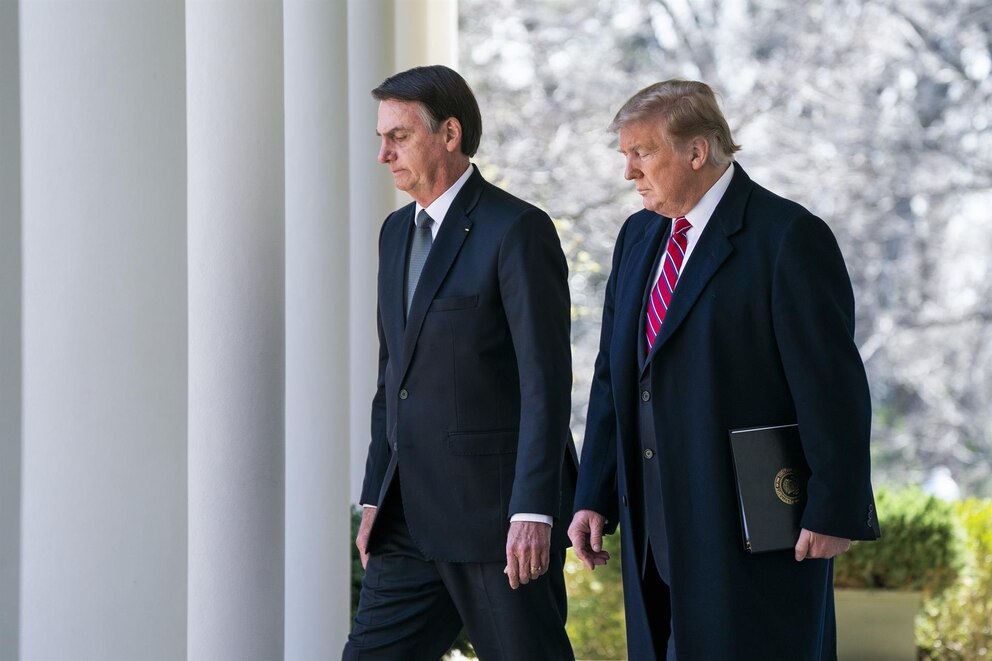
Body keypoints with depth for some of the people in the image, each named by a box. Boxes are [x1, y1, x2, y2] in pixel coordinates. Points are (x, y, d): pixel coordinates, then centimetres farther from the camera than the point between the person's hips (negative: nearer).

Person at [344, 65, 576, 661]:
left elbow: (546, 380, -16)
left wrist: (533, 512, -22)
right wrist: (376, 498, 16)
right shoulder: (398, 232, 16)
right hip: (413, 515, 8)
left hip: (497, 508, -8)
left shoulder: (518, 230, -10)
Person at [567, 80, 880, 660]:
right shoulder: (639, 237, 14)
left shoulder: (789, 236, -10)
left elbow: (833, 386, -13)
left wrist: (835, 513, -15)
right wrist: (594, 499, 10)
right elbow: (613, 376, 16)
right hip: (657, 535, 7)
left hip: (754, 528, -7)